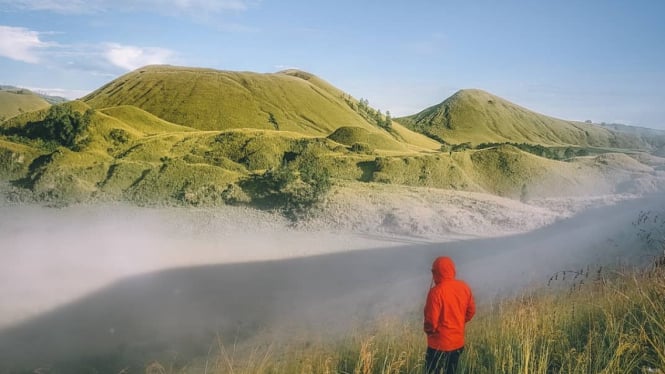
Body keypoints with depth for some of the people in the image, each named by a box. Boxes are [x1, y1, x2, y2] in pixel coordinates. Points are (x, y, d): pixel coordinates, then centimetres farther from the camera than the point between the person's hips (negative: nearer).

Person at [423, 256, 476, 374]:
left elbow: (431, 320, -20)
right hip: (458, 342, 7)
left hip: (439, 343, -7)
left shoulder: (436, 291, -22)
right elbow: (471, 311, 9)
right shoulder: (464, 287, -1)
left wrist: (428, 330, 0)